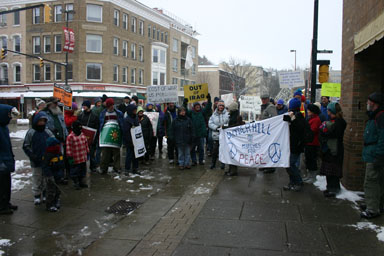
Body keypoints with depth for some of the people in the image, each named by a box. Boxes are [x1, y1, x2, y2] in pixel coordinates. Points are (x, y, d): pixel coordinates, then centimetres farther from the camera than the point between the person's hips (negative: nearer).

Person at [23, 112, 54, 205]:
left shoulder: (48, 132, 2)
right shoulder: (31, 132, -5)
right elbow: (26, 146, -1)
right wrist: (32, 156, -11)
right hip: (36, 162, -3)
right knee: (37, 179, 6)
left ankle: (46, 194, 26)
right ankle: (37, 195, 18)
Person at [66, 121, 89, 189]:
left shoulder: (83, 135, 9)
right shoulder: (70, 137, -12)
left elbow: (86, 144, 18)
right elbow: (69, 148, -13)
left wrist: (87, 153, 18)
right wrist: (70, 157, -14)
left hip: (83, 158, 7)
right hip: (75, 159, -6)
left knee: (83, 170, 15)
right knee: (75, 171, 3)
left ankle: (81, 182, 30)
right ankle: (76, 183, 17)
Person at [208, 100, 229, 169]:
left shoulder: (227, 114, -3)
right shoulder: (214, 114, 4)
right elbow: (210, 123, 1)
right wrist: (217, 127, -13)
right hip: (216, 135, 2)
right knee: (214, 150, 7)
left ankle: (223, 163, 22)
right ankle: (213, 163, 22)